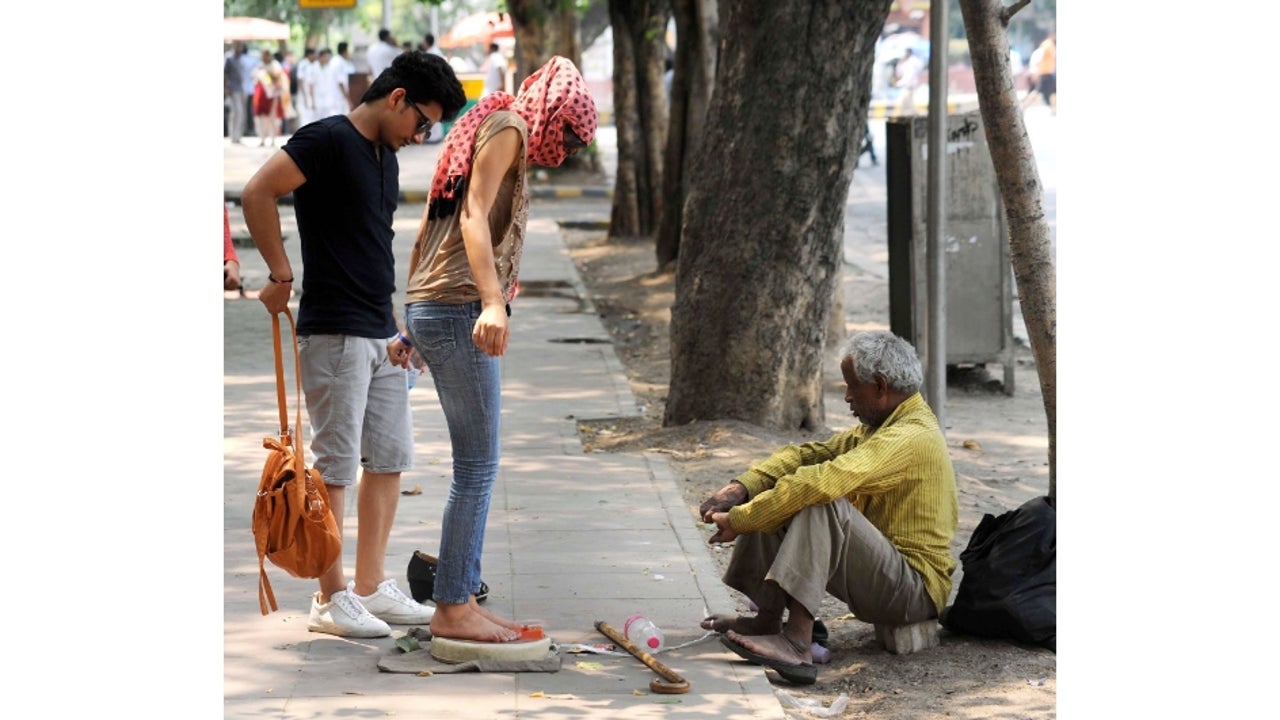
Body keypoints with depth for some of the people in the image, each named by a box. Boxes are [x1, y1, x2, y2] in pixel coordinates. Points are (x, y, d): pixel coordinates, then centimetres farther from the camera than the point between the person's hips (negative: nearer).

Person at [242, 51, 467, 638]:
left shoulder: (385, 155, 17)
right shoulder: (329, 140, -11)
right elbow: (257, 194, -20)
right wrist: (281, 274, -15)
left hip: (379, 336, 9)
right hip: (334, 334, -9)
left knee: (389, 460, 11)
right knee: (335, 467, -4)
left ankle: (371, 588, 19)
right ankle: (331, 599, 2)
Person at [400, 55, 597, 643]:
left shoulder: (483, 131, 23)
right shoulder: (507, 127, -5)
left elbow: (428, 230, 25)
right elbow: (474, 215, -19)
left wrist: (412, 325, 27)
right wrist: (492, 301, -31)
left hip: (429, 308, 10)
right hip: (459, 308, -10)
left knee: (476, 466, 12)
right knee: (478, 465, -6)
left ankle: (461, 601, 15)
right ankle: (451, 609, -3)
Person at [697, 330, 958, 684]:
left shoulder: (910, 438, -21)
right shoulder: (885, 426, 12)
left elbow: (820, 481, -31)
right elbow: (810, 454, 9)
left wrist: (739, 520, -24)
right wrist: (740, 488, -8)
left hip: (915, 587, -10)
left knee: (823, 505, -33)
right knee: (775, 497, 5)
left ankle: (798, 645, -39)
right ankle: (767, 618, 4)